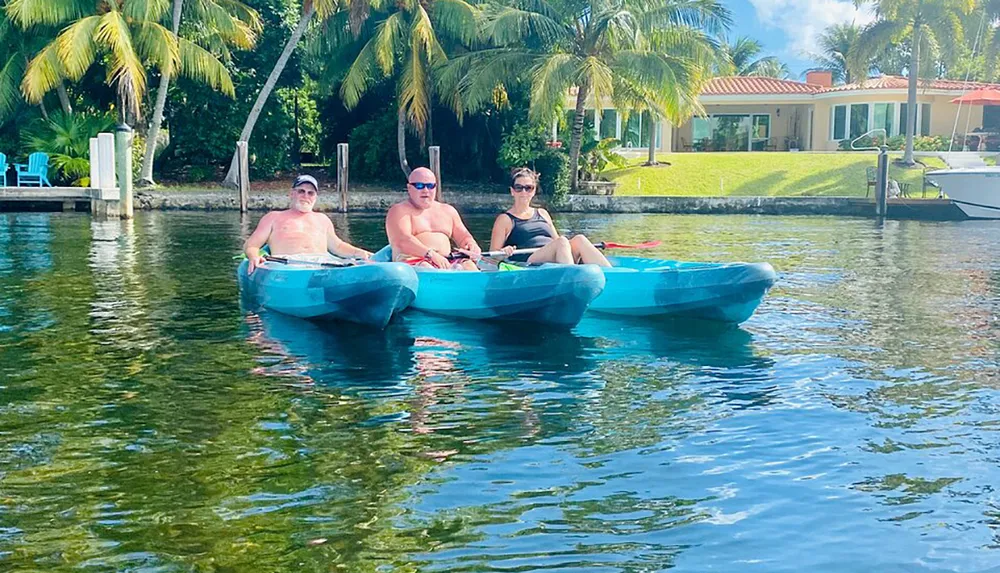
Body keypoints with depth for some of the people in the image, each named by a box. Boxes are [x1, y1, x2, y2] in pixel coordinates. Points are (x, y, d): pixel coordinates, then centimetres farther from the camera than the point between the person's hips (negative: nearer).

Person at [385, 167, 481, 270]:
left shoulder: (448, 211, 26)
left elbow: (463, 237, 26)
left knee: (468, 265, -28)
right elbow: (402, 241, -11)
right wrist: (431, 254, -25)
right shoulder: (400, 210, 6)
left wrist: (472, 245, -1)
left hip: (446, 261, 5)